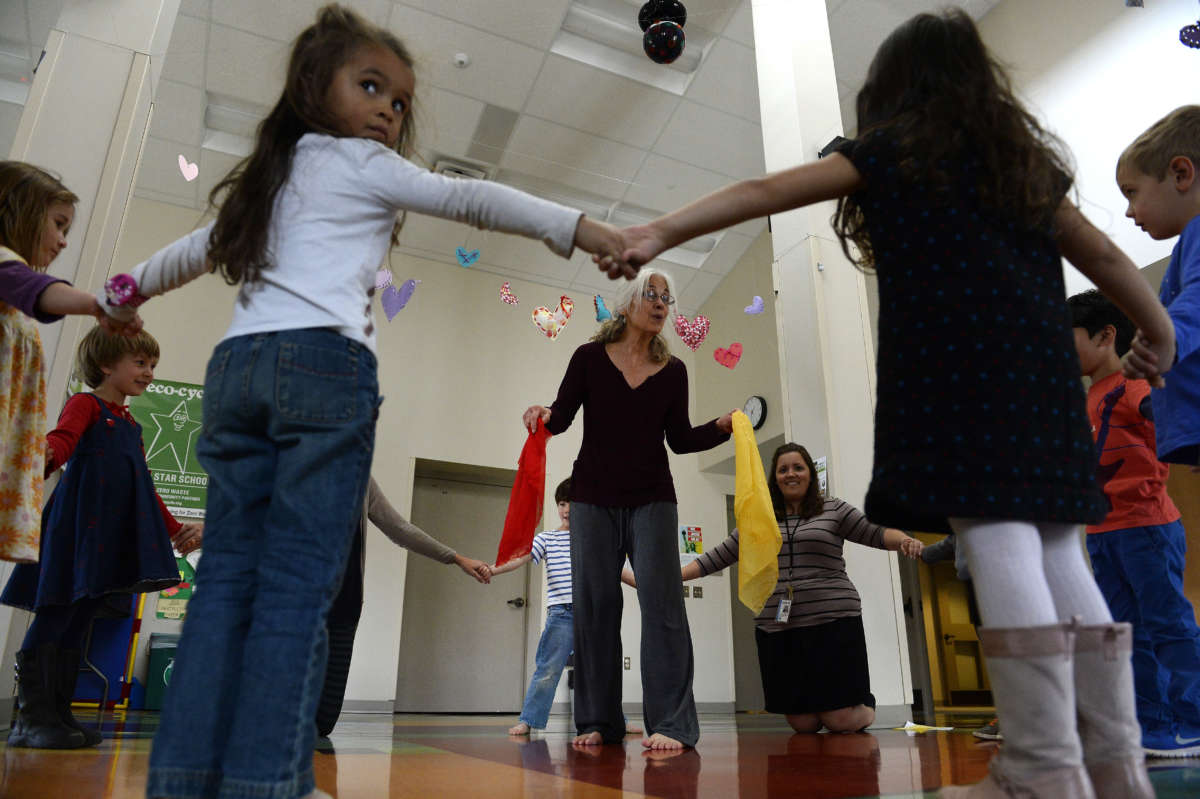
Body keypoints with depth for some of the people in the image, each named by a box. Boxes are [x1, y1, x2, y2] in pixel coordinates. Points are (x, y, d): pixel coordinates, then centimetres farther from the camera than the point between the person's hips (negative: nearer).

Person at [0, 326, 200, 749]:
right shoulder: (85, 404, 2)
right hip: (78, 522, -7)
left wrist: (175, 530, 28)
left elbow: (144, 486, 29)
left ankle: (58, 714, 13)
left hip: (114, 534, 7)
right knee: (55, 614, -7)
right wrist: (43, 456, -44)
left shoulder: (130, 425, 25)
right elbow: (62, 439, -20)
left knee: (78, 620, 8)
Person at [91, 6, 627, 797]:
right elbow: (470, 200, 2)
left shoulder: (270, 176, 29)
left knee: (229, 573, 3)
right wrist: (584, 229, 0)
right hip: (324, 360, -7)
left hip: (238, 359, 7)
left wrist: (131, 289, 56)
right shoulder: (365, 164, 10)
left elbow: (200, 247, 39)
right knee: (300, 580, -10)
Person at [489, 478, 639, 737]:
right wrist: (490, 569, -20)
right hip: (561, 613, -2)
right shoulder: (547, 539, 7)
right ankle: (528, 720, 7)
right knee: (548, 669, -4)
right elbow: (520, 558, -4)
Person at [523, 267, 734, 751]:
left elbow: (681, 439, 8)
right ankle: (598, 721, 11)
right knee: (593, 604, 1)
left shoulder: (673, 371, 7)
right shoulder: (590, 358, 3)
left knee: (660, 599, -10)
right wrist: (542, 415, -23)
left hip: (652, 499, 1)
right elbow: (562, 416, -1)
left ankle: (671, 723, -6)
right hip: (593, 498, 0)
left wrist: (723, 426, -8)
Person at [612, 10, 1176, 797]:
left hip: (957, 364, -6)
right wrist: (1160, 334, 41)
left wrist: (661, 231, -3)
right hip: (1041, 368, 6)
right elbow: (1107, 257, 29)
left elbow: (765, 192, 1)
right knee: (1055, 553, 9)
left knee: (998, 544, -10)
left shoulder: (891, 150, 12)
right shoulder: (1024, 157, 25)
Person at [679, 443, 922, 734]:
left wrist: (904, 540, -17)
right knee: (802, 724, 3)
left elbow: (876, 532, 6)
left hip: (831, 622, -2)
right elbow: (719, 556, 12)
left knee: (840, 722, -2)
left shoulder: (833, 509, 6)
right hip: (776, 629, 3)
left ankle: (865, 705, 33)